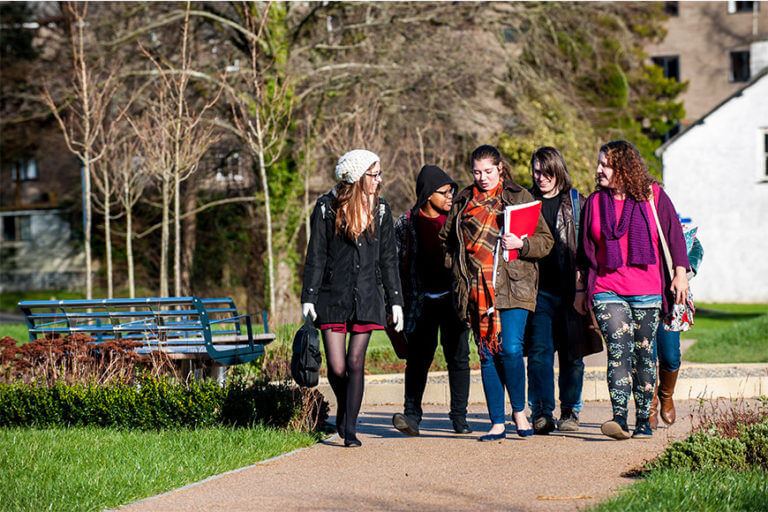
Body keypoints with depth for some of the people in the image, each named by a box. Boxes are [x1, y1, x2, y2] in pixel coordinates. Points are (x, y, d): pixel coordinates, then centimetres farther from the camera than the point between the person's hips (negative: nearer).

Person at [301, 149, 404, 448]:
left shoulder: (380, 211, 7)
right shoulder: (327, 208, -1)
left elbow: (388, 259, 10)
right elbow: (315, 255, 1)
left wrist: (396, 301, 6)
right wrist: (308, 297, -4)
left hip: (366, 297, 2)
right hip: (332, 297, -1)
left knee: (356, 363, -4)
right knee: (337, 367, -3)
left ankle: (350, 429, 3)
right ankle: (343, 406, 28)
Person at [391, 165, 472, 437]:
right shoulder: (406, 223, 3)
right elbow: (397, 264, 6)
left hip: (454, 299, 1)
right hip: (422, 300, -1)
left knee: (458, 358, 2)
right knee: (418, 358, -6)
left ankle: (459, 417, 10)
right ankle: (412, 415, -4)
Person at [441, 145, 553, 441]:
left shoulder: (519, 197, 5)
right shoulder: (463, 202, 14)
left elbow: (546, 241, 4)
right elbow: (446, 241, 26)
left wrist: (521, 244, -14)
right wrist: (456, 268, 10)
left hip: (513, 286, -3)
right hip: (476, 290, 3)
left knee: (510, 348, -14)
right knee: (487, 354, 2)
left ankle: (519, 411, 8)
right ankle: (497, 424, 9)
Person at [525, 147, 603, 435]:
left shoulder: (576, 203, 7)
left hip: (570, 289, 0)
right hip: (539, 290, 0)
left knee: (571, 355, 5)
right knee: (539, 352, -7)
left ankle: (570, 412, 14)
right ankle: (541, 413, -5)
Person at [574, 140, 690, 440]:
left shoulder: (653, 196, 2)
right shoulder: (595, 202, 9)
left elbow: (674, 235, 7)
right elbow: (584, 251, 14)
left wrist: (680, 274, 1)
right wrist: (580, 289, 13)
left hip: (647, 291, -1)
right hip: (607, 291, 1)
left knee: (644, 354, 5)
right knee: (618, 349, -15)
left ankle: (644, 420, 13)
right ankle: (619, 418, -23)